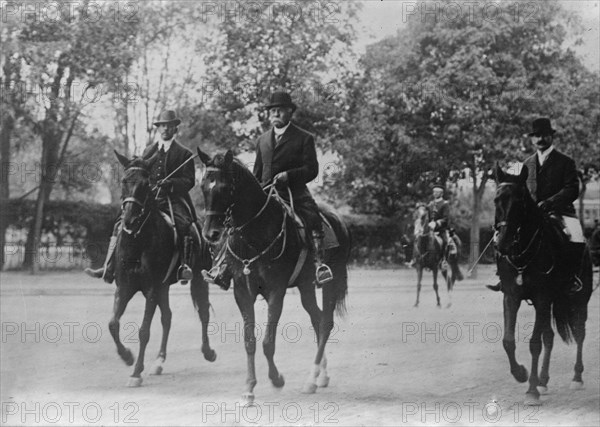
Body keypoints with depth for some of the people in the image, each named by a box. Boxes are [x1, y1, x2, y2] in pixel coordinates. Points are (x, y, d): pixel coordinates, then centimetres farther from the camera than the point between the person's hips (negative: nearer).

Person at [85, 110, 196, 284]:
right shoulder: (149, 151, 21)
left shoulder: (184, 154, 7)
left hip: (174, 199, -4)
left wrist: (170, 183, -18)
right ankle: (108, 269, -14)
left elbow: (189, 181, -1)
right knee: (121, 223, -12)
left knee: (183, 224, -35)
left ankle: (184, 266, -37)